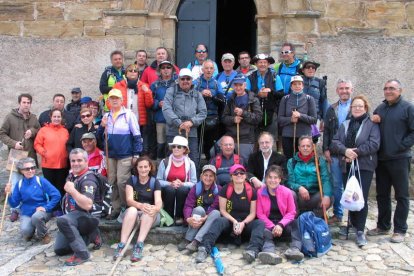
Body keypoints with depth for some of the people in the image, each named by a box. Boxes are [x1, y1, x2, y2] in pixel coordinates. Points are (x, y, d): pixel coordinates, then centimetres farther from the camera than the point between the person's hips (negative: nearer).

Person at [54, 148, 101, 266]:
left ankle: (82, 253, -27)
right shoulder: (71, 176, 9)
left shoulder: (88, 180, -20)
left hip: (84, 216, -9)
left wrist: (72, 190, -32)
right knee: (59, 250, 8)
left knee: (62, 220, -39)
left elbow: (88, 205, -36)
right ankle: (90, 235, 19)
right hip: (71, 216, 10)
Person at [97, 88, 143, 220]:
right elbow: (100, 137, 13)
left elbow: (136, 135, -4)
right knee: (112, 183, 8)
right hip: (110, 155, 5)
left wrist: (136, 154, -9)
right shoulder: (106, 116, 11)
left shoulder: (128, 114, -3)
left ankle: (126, 208, 10)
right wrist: (102, 126, -6)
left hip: (125, 155, -5)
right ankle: (116, 208, 18)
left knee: (122, 182, -5)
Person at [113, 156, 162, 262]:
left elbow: (158, 202, -12)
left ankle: (139, 246, -42)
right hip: (134, 214, 0)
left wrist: (155, 208, -38)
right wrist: (141, 205, -34)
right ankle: (121, 245, -38)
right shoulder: (132, 180, 3)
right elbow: (129, 200, -11)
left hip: (150, 217, 0)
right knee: (132, 210, -33)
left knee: (149, 210, -34)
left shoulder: (155, 182, 2)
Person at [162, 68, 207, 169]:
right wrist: (179, 123, -16)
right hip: (173, 133, -2)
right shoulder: (171, 91, 7)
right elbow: (166, 109, -7)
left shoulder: (197, 95, 16)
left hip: (192, 134, 3)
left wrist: (192, 122, -10)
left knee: (193, 161, 3)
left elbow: (203, 112, 8)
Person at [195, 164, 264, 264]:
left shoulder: (251, 191, 1)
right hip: (230, 222, -1)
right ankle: (204, 248, -53)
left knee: (260, 223, -28)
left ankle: (253, 250, -54)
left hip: (246, 223, 1)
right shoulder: (225, 190, -1)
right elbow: (222, 210, -2)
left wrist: (243, 223, -18)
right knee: (219, 221, -33)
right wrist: (234, 221, -18)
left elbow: (252, 213, 1)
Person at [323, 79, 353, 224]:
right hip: (335, 153, 4)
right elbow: (326, 131, 13)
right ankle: (337, 214, 21)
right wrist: (326, 149, 4)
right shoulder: (332, 109, 12)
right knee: (336, 184, 10)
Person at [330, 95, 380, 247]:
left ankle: (360, 231, -3)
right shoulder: (345, 125, 17)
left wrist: (356, 152, -17)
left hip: (364, 166, -4)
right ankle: (352, 224, 26)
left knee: (361, 198, -9)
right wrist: (345, 150, -15)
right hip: (347, 166, 4)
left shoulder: (372, 124, 2)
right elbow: (335, 142, 5)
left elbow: (374, 144, -10)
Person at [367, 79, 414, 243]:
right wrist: (372, 121, 2)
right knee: (382, 194, 12)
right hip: (381, 159, 6)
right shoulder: (379, 109, 14)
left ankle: (400, 230, 11)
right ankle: (383, 226, 23)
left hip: (399, 159, -6)